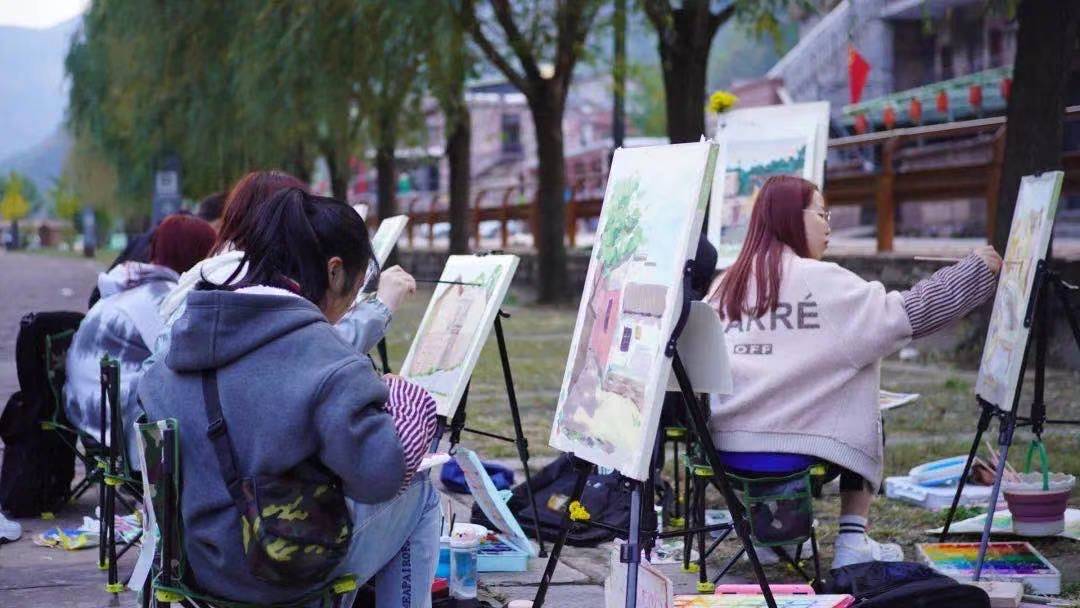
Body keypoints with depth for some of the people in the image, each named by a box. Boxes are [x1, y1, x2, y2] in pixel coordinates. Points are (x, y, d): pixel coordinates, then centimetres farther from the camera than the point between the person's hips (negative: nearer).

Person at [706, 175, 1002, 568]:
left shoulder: (724, 285, 10)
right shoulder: (821, 280, -4)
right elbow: (904, 314, -4)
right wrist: (977, 269, 6)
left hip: (722, 450, 5)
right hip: (790, 453, -5)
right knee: (865, 421, 24)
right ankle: (852, 541, 15)